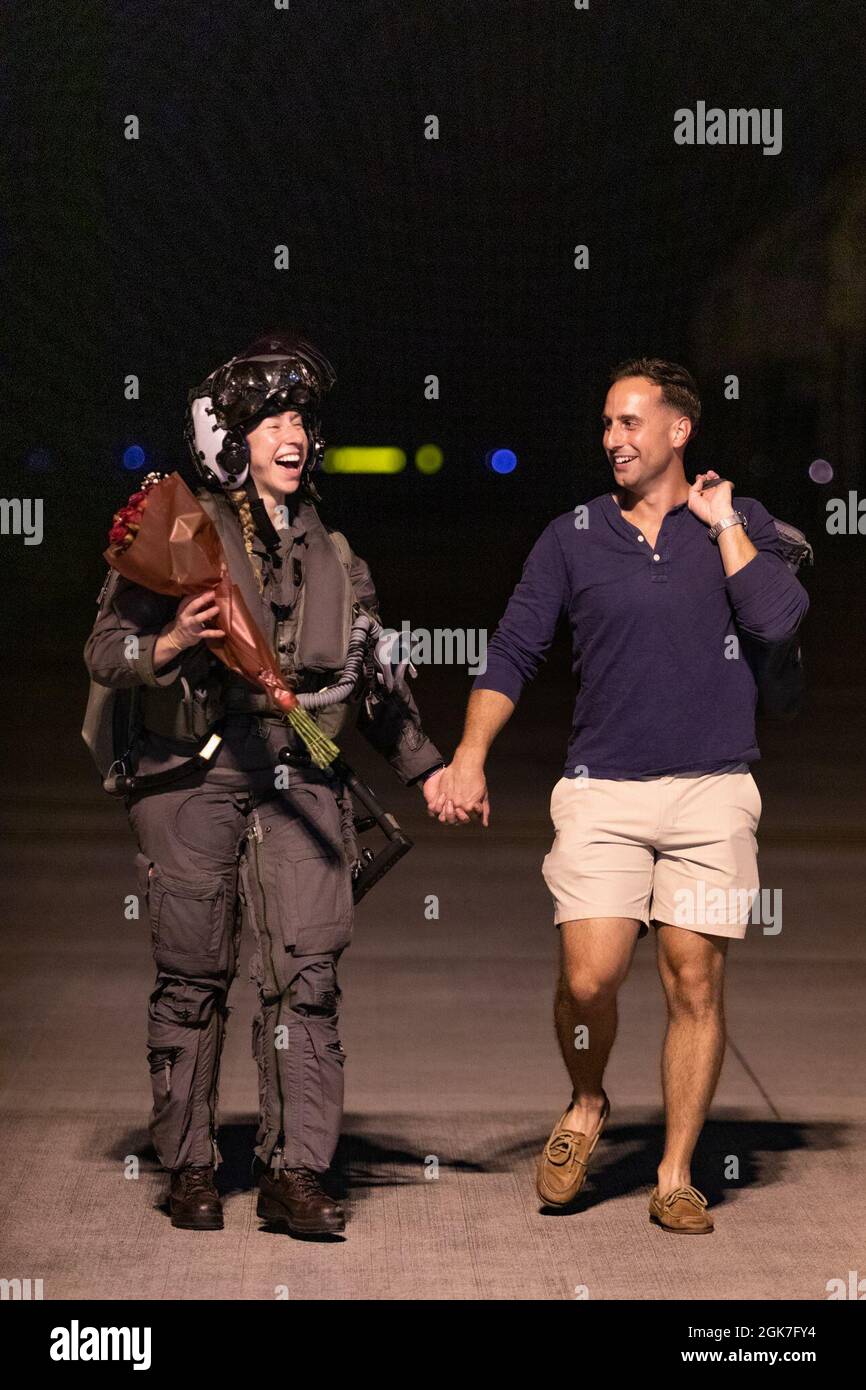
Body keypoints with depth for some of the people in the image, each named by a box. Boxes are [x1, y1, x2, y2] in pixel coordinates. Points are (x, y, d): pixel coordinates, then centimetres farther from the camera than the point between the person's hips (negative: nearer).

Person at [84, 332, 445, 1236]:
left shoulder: (330, 553, 17)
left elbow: (376, 679, 26)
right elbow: (103, 651, 1)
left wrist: (425, 768, 25)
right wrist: (169, 644, -18)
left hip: (297, 784, 3)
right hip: (191, 779, -3)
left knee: (306, 974, -7)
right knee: (193, 980, 2)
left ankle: (295, 1172, -5)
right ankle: (189, 1169, 13)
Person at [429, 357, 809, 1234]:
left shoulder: (739, 524, 7)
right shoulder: (573, 537, 9)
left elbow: (777, 619, -10)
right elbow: (513, 652, 6)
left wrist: (721, 521, -5)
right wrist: (469, 758, -6)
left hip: (713, 790, 0)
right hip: (603, 791, 0)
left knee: (694, 983, 0)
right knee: (589, 978, -11)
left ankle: (676, 1177, 12)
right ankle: (586, 1108, 20)